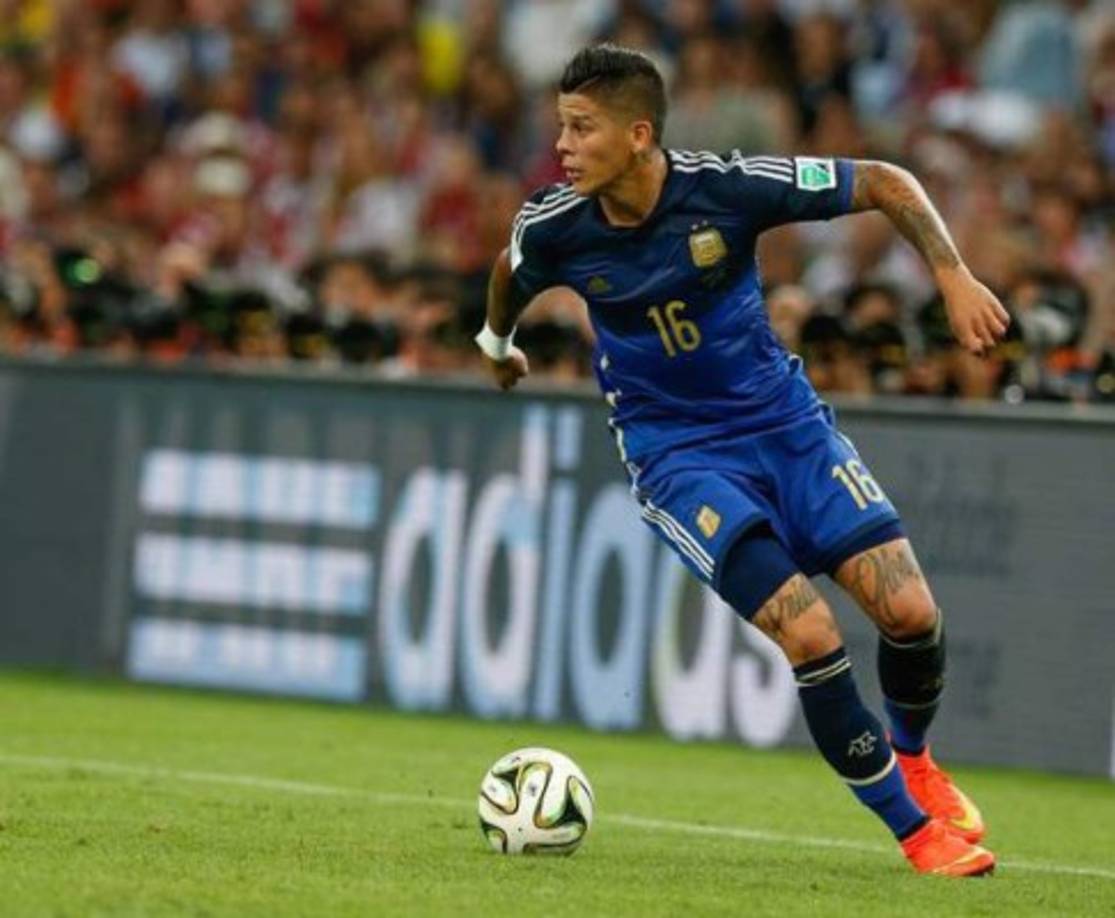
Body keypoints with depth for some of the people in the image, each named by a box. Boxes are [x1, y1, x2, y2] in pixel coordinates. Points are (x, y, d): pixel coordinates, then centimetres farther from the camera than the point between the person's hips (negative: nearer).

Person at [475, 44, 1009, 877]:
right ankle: (913, 827, -3)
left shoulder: (729, 188, -19)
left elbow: (885, 184, -8)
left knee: (910, 612, -13)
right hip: (677, 455, -1)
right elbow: (511, 273, 14)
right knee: (809, 634, -21)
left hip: (785, 421, 1)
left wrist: (955, 279, -18)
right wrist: (497, 343, 31)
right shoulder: (552, 228, -13)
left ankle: (911, 756, 22)